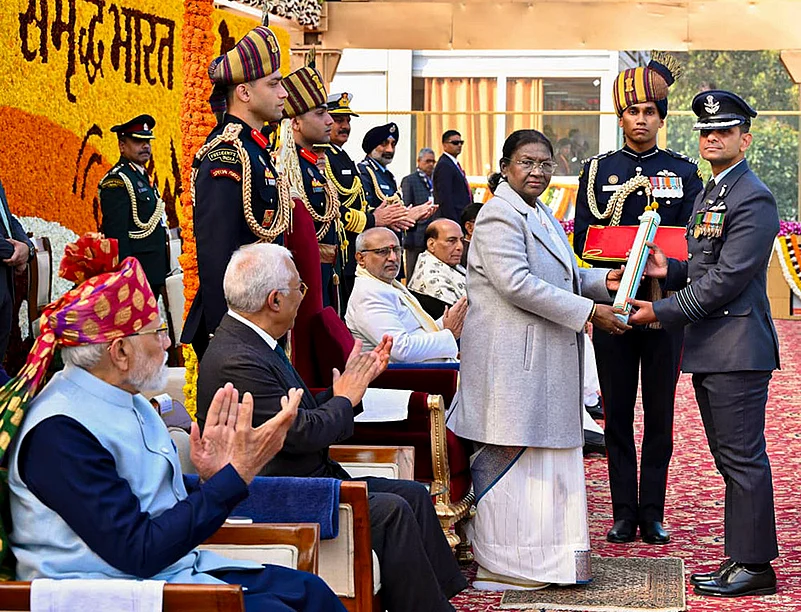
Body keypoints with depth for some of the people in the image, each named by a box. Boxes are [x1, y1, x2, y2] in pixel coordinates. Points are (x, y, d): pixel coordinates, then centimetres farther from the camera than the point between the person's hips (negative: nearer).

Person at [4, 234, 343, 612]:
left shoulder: (132, 403, 9)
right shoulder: (59, 432, -20)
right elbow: (138, 552, -23)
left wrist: (211, 477, -6)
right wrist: (238, 474, -22)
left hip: (173, 567, 9)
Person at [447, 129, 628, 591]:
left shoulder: (542, 215, 19)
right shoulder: (499, 215, -13)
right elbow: (516, 284, -23)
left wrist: (603, 281, 6)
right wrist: (588, 312, -22)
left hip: (546, 359, 10)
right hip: (511, 357, -10)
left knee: (546, 453, 12)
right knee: (511, 457, -5)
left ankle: (543, 557, 20)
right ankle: (504, 566, 1)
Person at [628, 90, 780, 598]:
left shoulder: (754, 200, -13)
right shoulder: (710, 194, 19)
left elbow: (727, 278, -19)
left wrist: (663, 312, -16)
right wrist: (670, 269, 6)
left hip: (737, 348, -10)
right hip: (710, 347, 10)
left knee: (743, 459, -5)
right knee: (732, 460, 14)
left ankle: (754, 565, 1)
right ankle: (743, 557, 21)